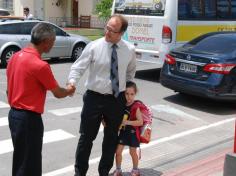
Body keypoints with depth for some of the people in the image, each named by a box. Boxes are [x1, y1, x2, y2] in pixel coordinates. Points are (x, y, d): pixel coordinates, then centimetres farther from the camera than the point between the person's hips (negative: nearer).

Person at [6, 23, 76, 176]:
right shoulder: (40, 65, -22)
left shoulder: (16, 57, 4)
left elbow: (9, 88, 12)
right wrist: (69, 90, 11)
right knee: (29, 164, 5)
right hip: (29, 118, -9)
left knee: (20, 159, 22)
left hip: (14, 114, 9)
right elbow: (58, 93, -10)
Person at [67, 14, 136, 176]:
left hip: (118, 99, 3)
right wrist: (72, 82, -31)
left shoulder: (130, 50, -2)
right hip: (94, 97, -2)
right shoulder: (93, 47, -11)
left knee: (112, 137, 15)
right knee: (87, 136, 5)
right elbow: (78, 67, -13)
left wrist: (127, 87, 12)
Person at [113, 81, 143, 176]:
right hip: (122, 131, 4)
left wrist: (127, 122, -30)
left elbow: (140, 122, -24)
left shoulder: (136, 107, -19)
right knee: (118, 151, 4)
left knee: (133, 152, 10)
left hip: (132, 132, -4)